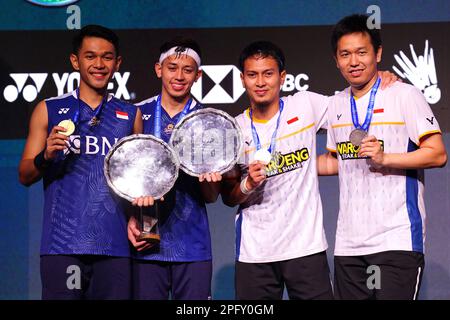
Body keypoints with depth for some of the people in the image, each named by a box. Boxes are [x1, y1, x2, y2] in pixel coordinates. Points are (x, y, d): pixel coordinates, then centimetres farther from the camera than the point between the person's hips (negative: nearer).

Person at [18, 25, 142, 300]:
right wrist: (46, 157, -12)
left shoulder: (130, 115, 14)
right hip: (62, 245, -2)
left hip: (115, 246, 2)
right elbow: (25, 176, 9)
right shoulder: (49, 111, 9)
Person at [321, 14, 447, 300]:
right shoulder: (336, 105, 14)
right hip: (348, 244, 6)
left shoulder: (404, 95, -5)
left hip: (397, 240, -6)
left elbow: (438, 155, -9)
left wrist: (385, 158, -20)